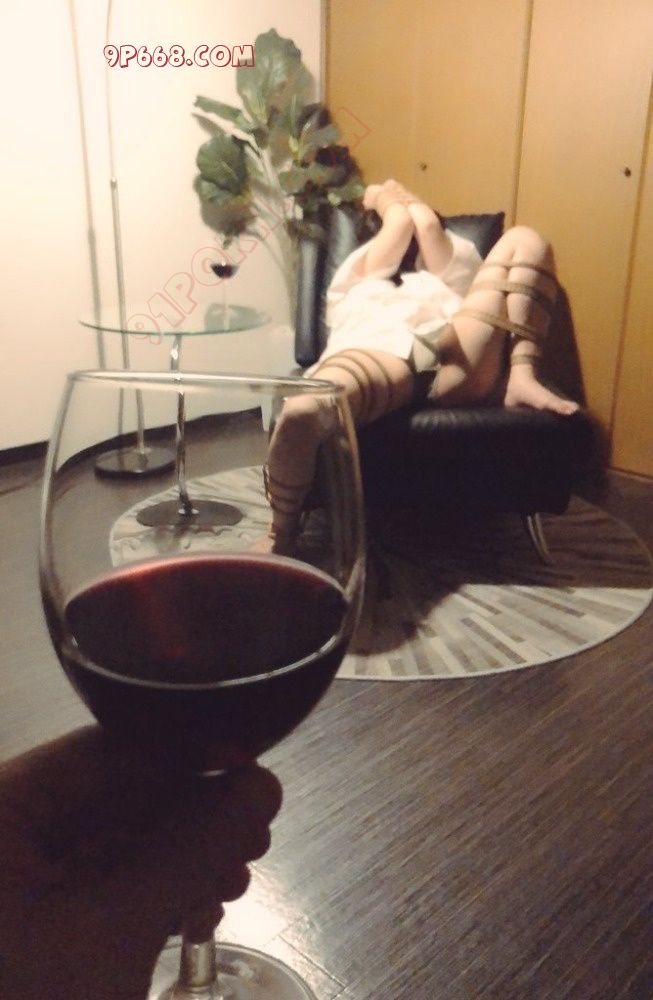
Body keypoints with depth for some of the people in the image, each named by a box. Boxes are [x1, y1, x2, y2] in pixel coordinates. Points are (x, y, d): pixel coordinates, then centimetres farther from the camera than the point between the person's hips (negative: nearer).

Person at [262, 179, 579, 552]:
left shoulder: (447, 286, 46)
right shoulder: (351, 291, 42)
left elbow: (428, 225, 31)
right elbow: (401, 222, 34)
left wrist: (406, 198, 50)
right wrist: (388, 202, 56)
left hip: (462, 357, 3)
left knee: (525, 239, 9)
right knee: (302, 409, -36)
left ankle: (521, 377, -13)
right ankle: (281, 537, -11)